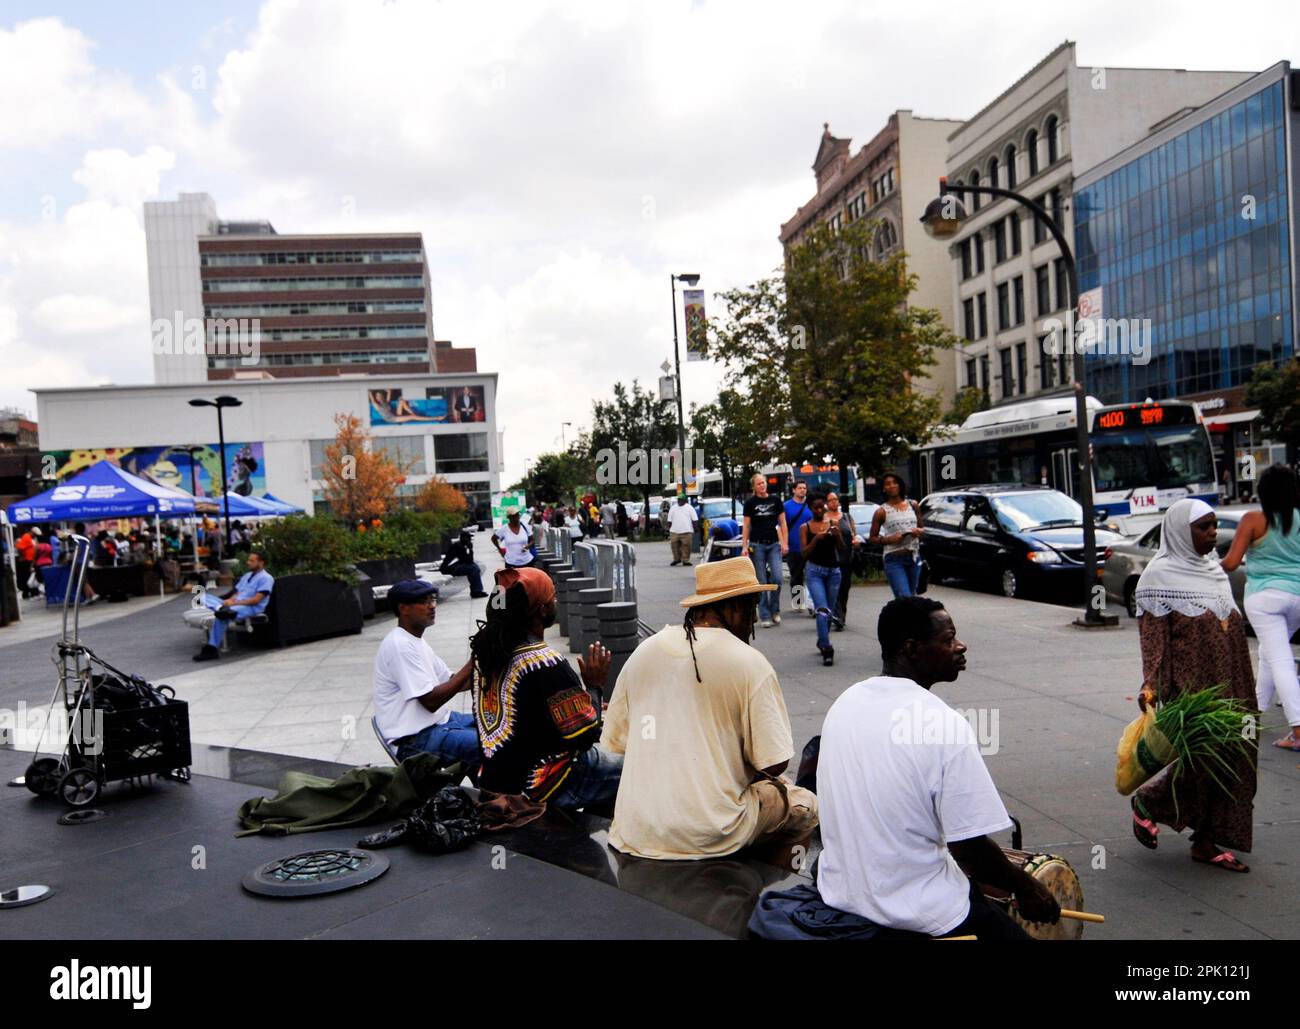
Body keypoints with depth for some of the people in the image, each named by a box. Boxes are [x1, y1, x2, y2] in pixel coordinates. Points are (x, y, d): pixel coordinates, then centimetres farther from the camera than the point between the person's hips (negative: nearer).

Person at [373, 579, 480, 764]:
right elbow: (431, 701, -22)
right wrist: (471, 665, -21)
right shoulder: (400, 646, -18)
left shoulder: (416, 641, 13)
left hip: (439, 720, 10)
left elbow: (450, 682, 16)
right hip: (417, 739, -10)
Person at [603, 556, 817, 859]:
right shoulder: (749, 663, -10)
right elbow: (773, 764, -10)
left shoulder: (642, 653, 3)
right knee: (805, 803, 19)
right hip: (709, 837, -5)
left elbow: (614, 743, 8)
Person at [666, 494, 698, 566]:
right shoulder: (673, 508, 13)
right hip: (674, 531, 2)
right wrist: (669, 530, 10)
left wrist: (694, 530, -1)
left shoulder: (689, 508, 6)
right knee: (674, 545, 0)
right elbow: (669, 521, 15)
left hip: (686, 531, -2)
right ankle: (677, 559, 17)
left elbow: (694, 520, 5)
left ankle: (686, 560, 2)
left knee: (686, 546, -6)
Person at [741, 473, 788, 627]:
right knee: (761, 582, -1)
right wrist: (744, 546, -5)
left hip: (774, 544, 1)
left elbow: (782, 523, 9)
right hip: (757, 545, -1)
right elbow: (746, 526, 2)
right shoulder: (750, 503, 2)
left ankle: (775, 610, 11)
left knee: (777, 578, -10)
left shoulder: (775, 501, 7)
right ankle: (765, 616, 4)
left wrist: (785, 543, 1)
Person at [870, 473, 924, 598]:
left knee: (912, 596, 12)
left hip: (914, 557, 5)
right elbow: (873, 537, 2)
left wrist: (919, 531, -3)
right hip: (894, 560, -4)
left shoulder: (913, 505, 10)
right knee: (905, 598, -17)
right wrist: (889, 539, -15)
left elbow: (921, 528, 21)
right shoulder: (882, 511, -1)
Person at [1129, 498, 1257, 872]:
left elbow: (1230, 631, 19)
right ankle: (1146, 803, 19)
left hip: (1226, 685, 8)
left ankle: (1206, 843, 18)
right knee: (1200, 759, -7)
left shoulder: (1214, 570, 13)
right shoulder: (1160, 576, -10)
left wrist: (1242, 684, 19)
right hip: (1189, 685, -8)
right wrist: (1151, 685, -22)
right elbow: (1153, 635, -14)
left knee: (1228, 760, 8)